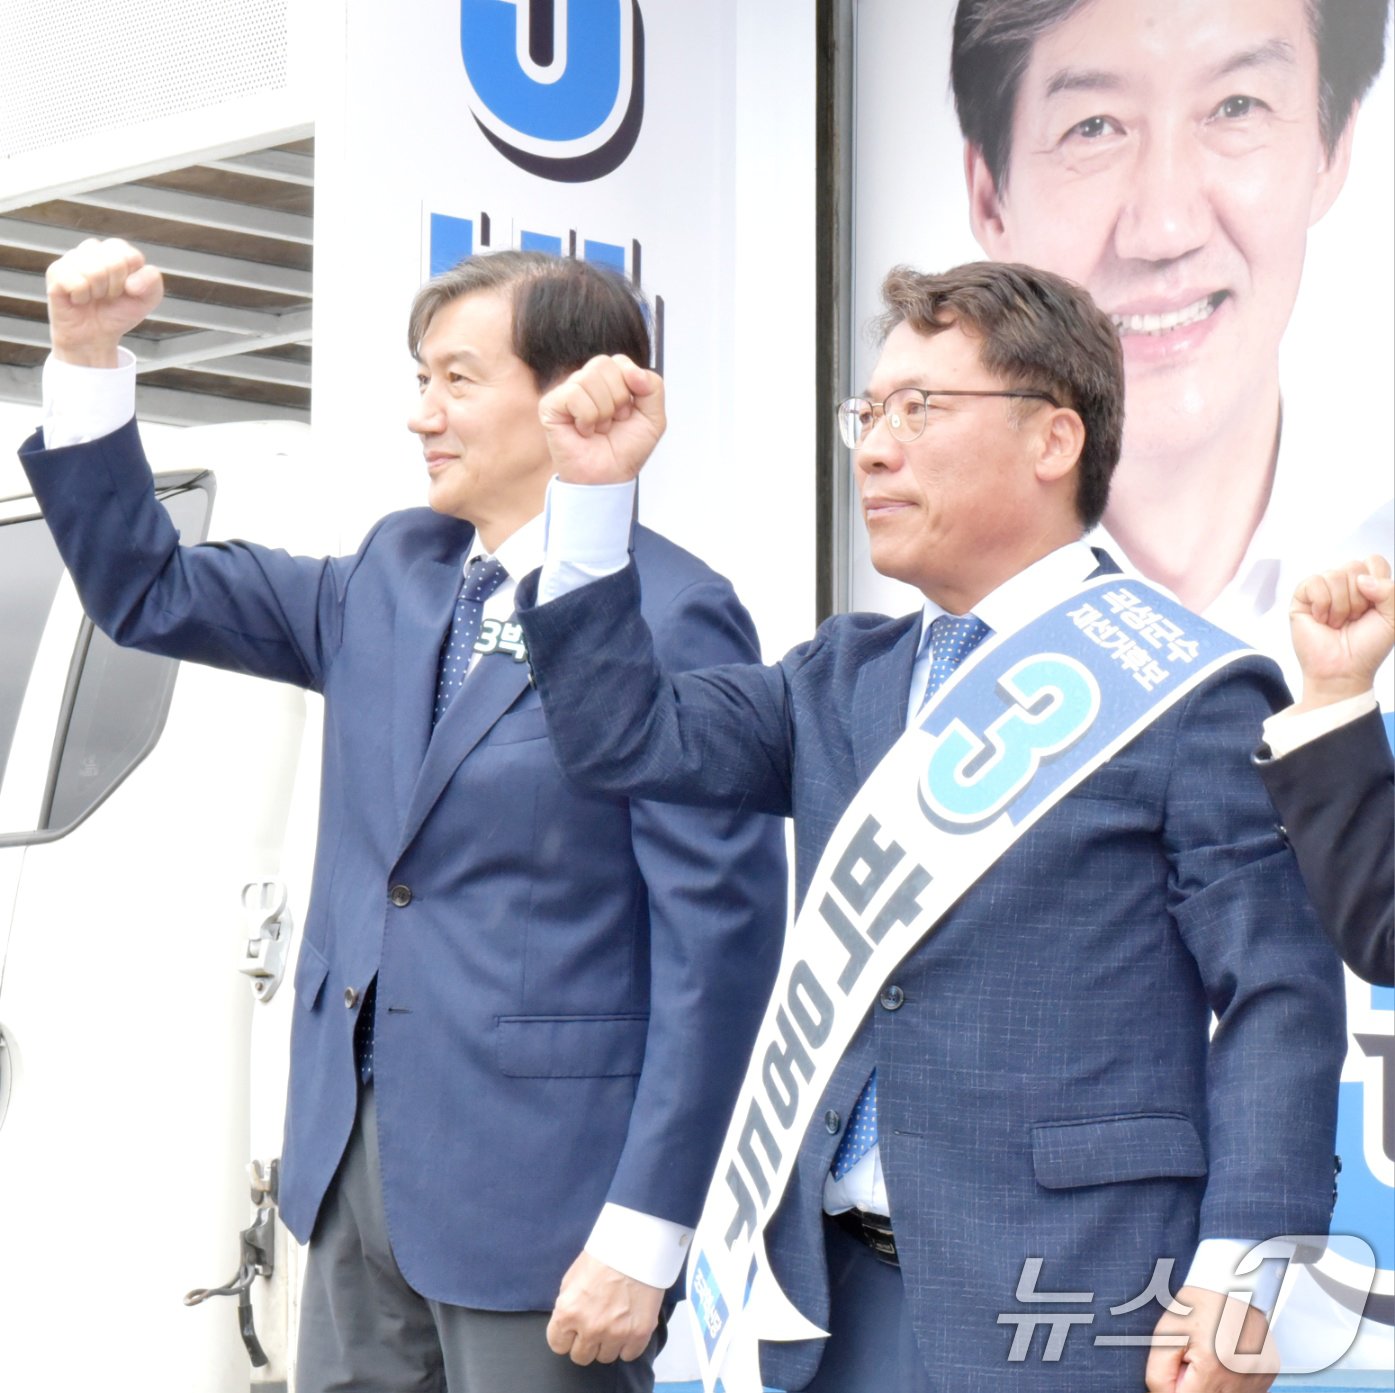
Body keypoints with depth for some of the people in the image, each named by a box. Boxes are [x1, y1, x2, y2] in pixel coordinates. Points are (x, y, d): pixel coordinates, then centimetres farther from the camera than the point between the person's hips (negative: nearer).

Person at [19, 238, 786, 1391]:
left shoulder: (670, 619, -13)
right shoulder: (394, 576, 11)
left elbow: (719, 938, -15)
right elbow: (148, 594, 20)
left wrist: (643, 1237, -17)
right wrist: (90, 356, 8)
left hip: (536, 1183, -7)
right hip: (358, 1159, 7)